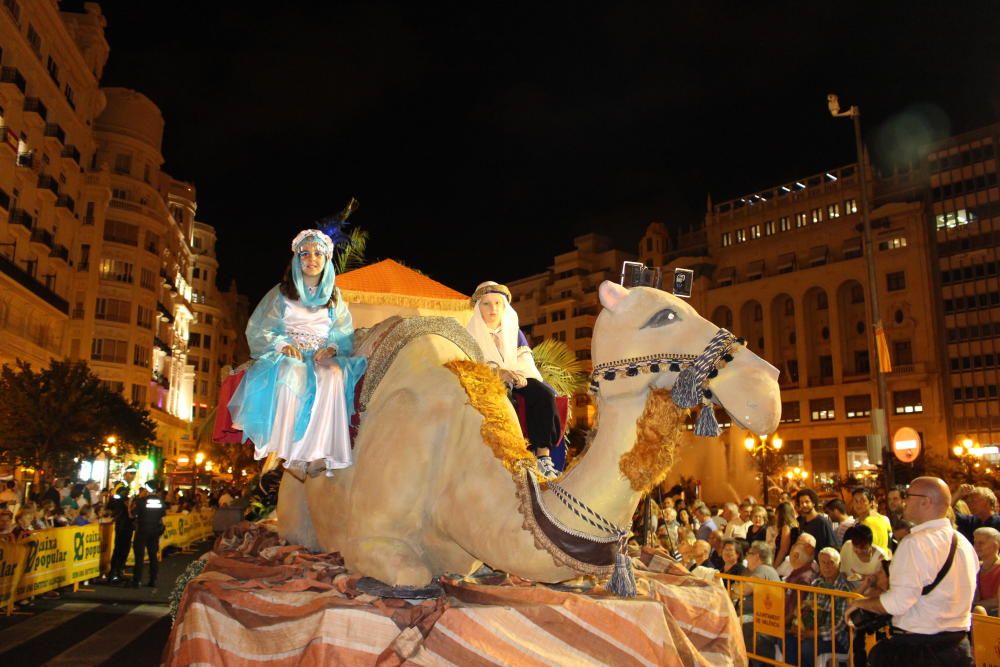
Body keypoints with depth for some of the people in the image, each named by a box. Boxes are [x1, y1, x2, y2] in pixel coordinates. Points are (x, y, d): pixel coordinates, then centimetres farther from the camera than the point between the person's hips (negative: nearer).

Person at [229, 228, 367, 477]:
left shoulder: (334, 297, 18)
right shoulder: (281, 293, 12)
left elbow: (345, 335, 12)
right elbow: (257, 330, 7)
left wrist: (332, 347, -12)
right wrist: (282, 344, -13)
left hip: (321, 357, 1)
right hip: (286, 356, -1)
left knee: (334, 374, -37)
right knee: (291, 372, -40)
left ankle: (318, 454, -45)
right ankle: (283, 452, -40)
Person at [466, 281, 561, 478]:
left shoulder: (513, 330, 19)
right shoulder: (471, 334, 9)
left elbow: (526, 360, 9)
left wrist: (519, 374, -16)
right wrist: (499, 373, -21)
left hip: (516, 379, 3)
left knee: (543, 394, -28)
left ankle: (543, 456, -34)